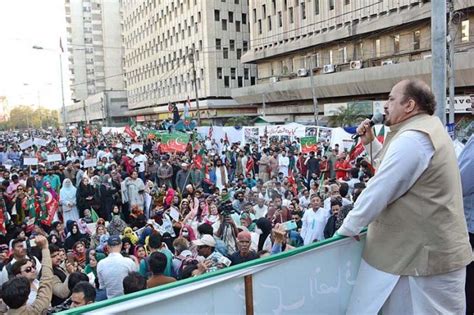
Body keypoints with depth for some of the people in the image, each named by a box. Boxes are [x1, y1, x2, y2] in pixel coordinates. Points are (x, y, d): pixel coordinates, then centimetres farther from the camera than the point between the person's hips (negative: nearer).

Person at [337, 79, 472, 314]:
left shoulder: (411, 138, -23)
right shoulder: (426, 128, 11)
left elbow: (379, 192, -22)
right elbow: (394, 168, 22)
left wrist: (348, 227, -11)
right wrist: (371, 143, 9)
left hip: (429, 252, -10)